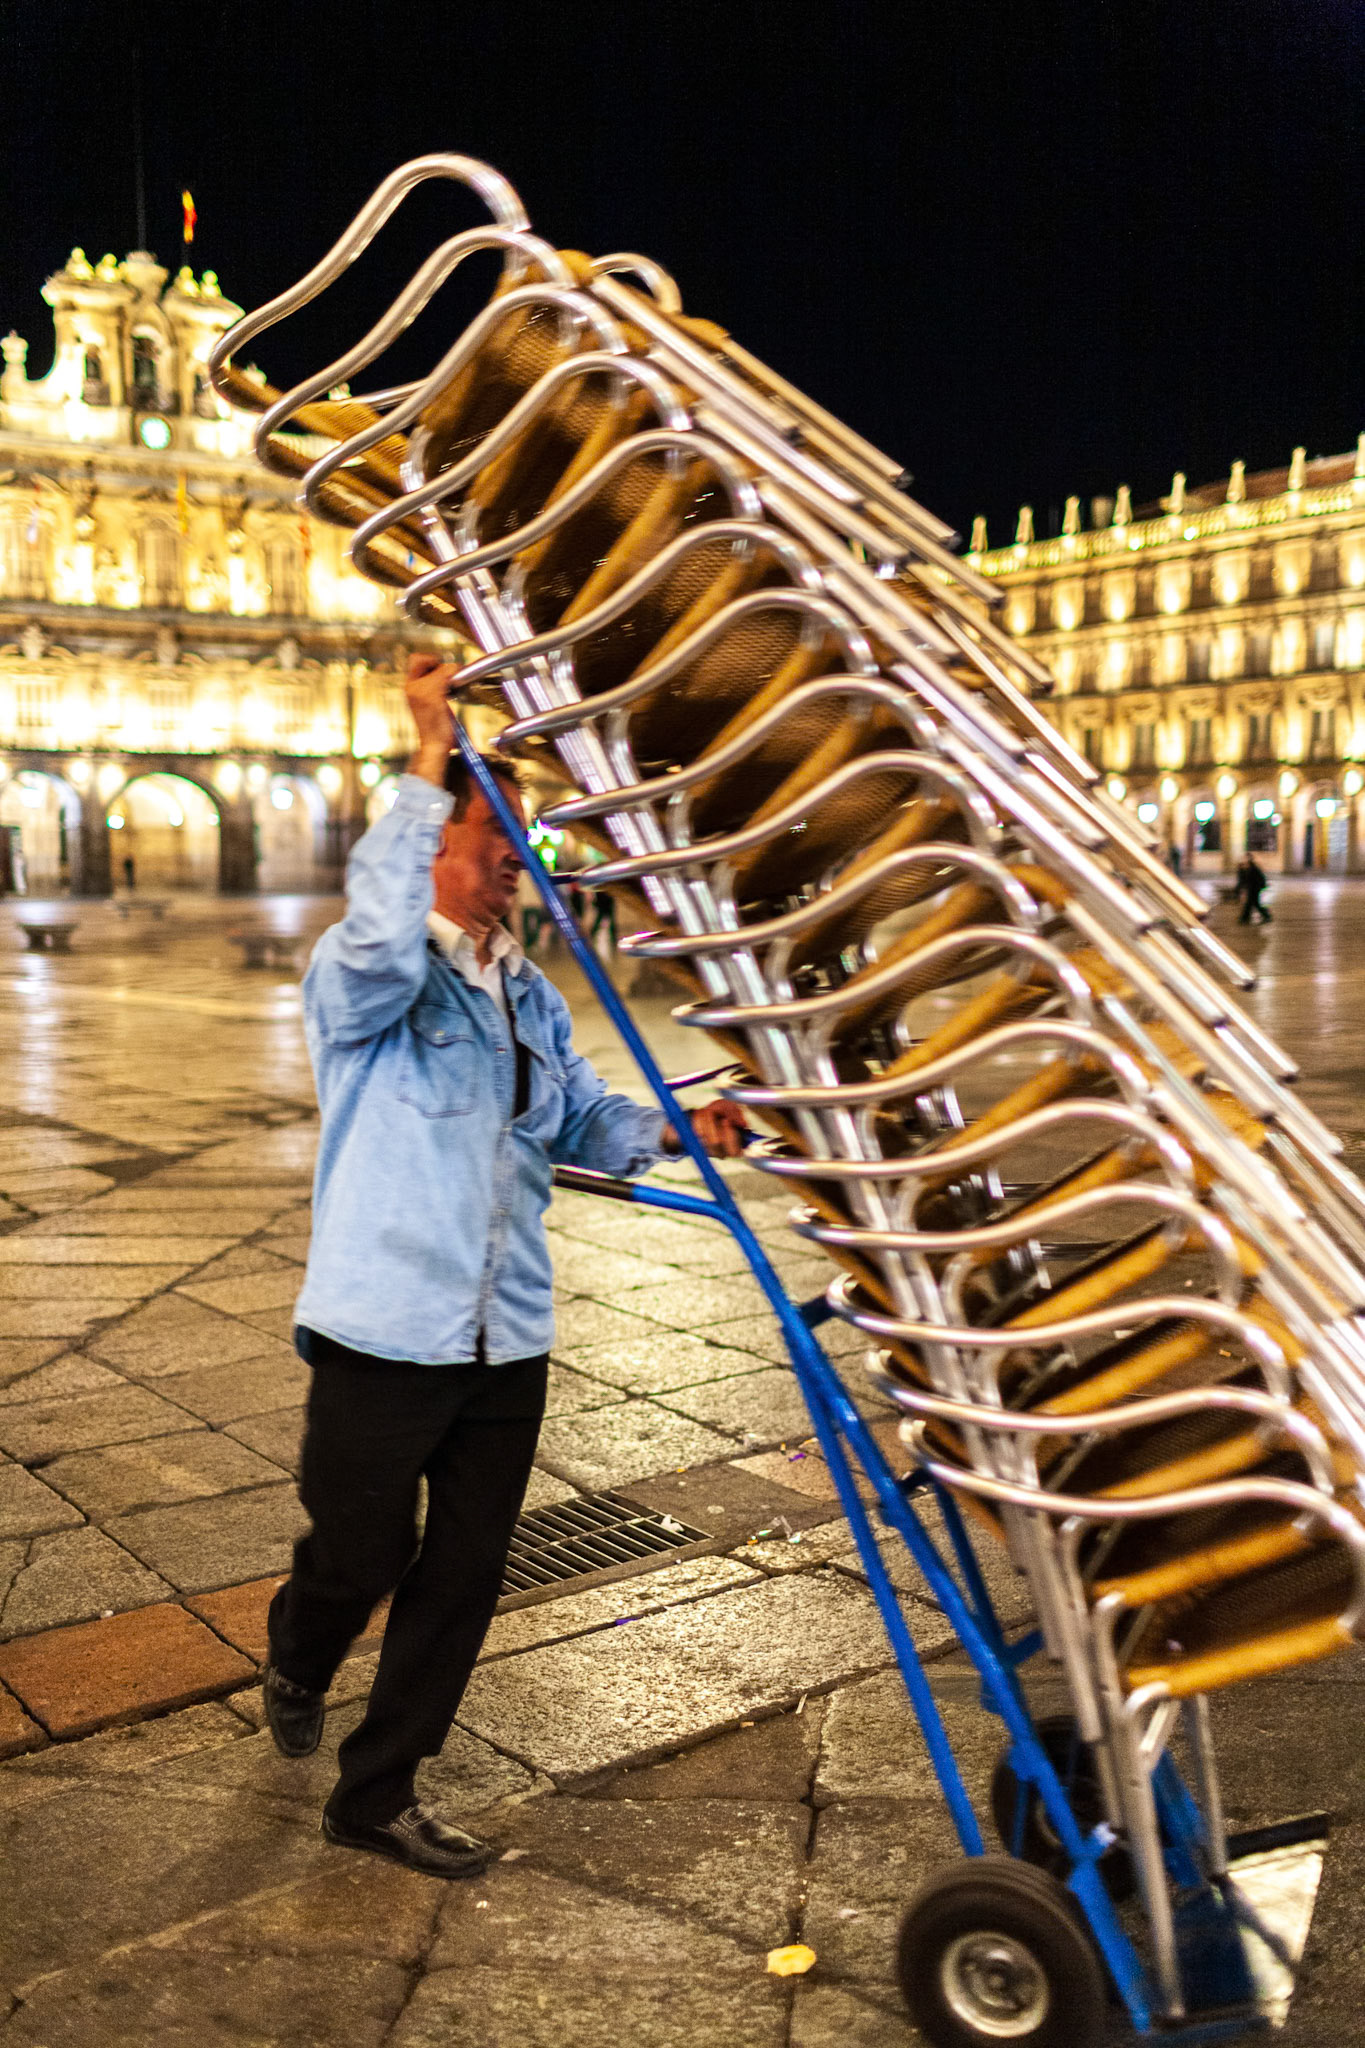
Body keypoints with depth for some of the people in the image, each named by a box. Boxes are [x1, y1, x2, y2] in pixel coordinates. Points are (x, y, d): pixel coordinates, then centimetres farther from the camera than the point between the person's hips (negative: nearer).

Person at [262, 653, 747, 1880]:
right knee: (361, 1557, 7)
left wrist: (678, 1134, -4)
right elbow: (380, 929, -32)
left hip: (506, 1341, 7)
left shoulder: (530, 995, 14)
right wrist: (431, 762, -33)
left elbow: (580, 1120, 15)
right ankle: (297, 1662, 44)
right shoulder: (364, 979, -9)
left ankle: (379, 1794, 27)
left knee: (465, 1572, 10)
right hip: (384, 1331, -6)